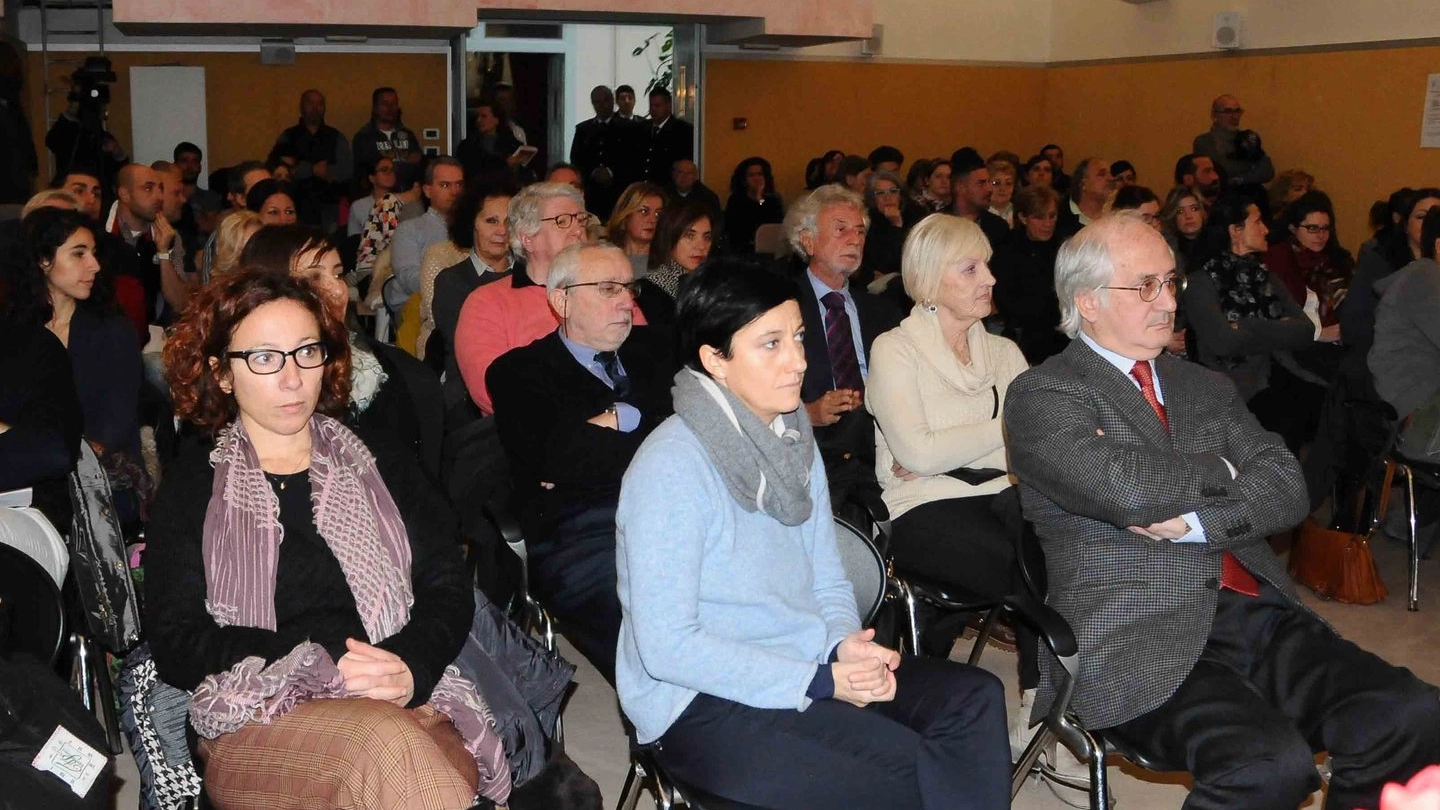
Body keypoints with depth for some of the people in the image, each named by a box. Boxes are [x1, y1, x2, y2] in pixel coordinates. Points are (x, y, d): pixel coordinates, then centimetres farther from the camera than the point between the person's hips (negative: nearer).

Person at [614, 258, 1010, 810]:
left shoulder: (794, 441, 8)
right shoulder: (670, 466, -18)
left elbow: (827, 582, 13)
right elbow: (667, 646, -20)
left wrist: (846, 645, -10)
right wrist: (819, 681, -19)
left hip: (807, 666, 7)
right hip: (700, 705, -7)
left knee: (975, 698, -12)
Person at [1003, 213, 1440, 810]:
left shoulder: (1207, 388, 21)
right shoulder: (1042, 395, 0)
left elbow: (1288, 490, 9)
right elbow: (1132, 491, -17)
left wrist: (1196, 522, -9)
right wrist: (1221, 467, 2)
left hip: (1260, 614, 6)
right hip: (1137, 641, -6)